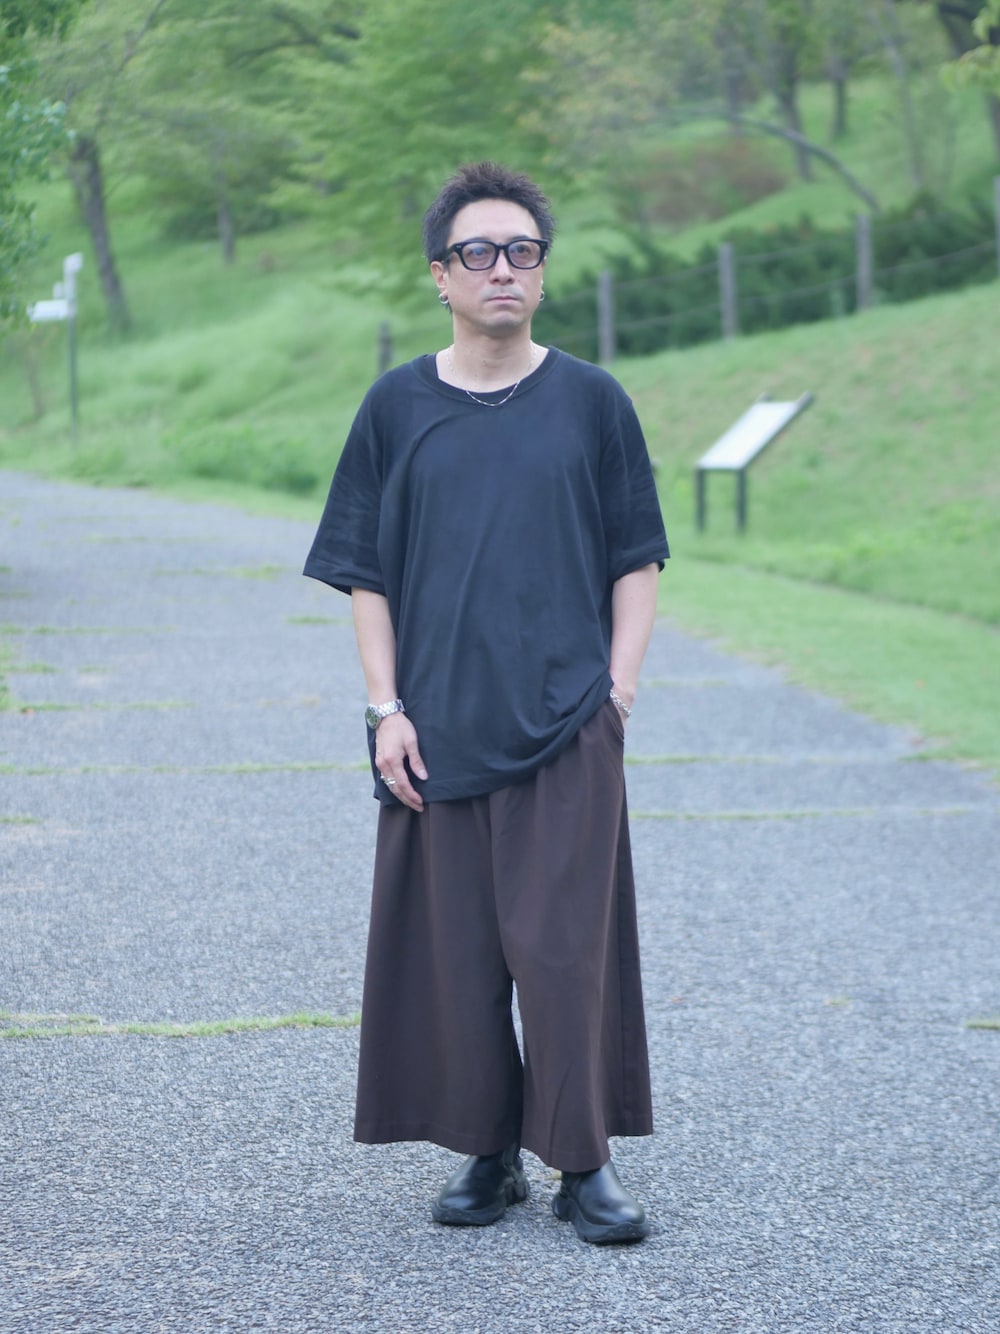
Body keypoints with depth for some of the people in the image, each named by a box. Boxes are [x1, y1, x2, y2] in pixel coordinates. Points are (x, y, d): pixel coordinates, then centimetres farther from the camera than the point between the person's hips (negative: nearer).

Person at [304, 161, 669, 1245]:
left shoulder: (591, 401, 4)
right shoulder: (397, 408, 5)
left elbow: (637, 559, 8)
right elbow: (367, 575, 7)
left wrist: (619, 686, -3)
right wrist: (386, 708, -2)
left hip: (566, 730, -1)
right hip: (438, 734, 1)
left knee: (565, 946, -4)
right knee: (454, 951, 5)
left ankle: (584, 1164, 6)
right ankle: (487, 1153, 18)